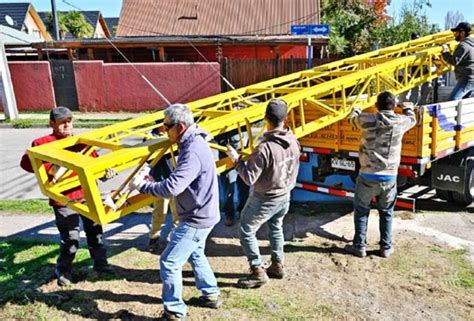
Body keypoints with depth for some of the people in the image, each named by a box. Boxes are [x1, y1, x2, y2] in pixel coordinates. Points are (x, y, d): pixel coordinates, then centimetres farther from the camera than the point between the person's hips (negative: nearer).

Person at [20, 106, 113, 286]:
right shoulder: (44, 143, -6)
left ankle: (100, 264, 32)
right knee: (70, 238, -1)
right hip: (64, 199, -5)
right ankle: (63, 271, 24)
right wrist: (51, 169, -28)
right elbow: (26, 162, -16)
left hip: (87, 194, 5)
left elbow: (94, 160, 11)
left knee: (95, 230, 15)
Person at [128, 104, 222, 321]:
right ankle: (211, 294, 43)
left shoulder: (193, 152, -28)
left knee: (169, 262, 0)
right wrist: (149, 182, 3)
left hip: (197, 219, -11)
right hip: (200, 215, 11)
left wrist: (142, 185, -20)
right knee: (195, 254, 27)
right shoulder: (193, 143, 5)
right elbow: (179, 182, 13)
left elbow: (172, 187, -34)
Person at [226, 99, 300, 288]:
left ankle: (258, 272, 15)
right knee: (276, 228, 27)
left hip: (264, 199, -7)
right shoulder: (293, 142, -8)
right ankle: (277, 266, 37)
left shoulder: (264, 148, -30)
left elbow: (249, 177, -24)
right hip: (285, 196, 7)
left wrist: (236, 159, -14)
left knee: (246, 232, 10)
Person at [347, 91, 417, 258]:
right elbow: (412, 119, 22)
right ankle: (386, 247, 27)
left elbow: (353, 118, 14)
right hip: (389, 177, 2)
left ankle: (359, 246, 20)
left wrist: (356, 109, 38)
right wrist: (408, 108, 45)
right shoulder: (401, 122, -3)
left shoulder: (367, 120, -9)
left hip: (368, 176, -2)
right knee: (386, 213, 19)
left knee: (361, 211, 14)